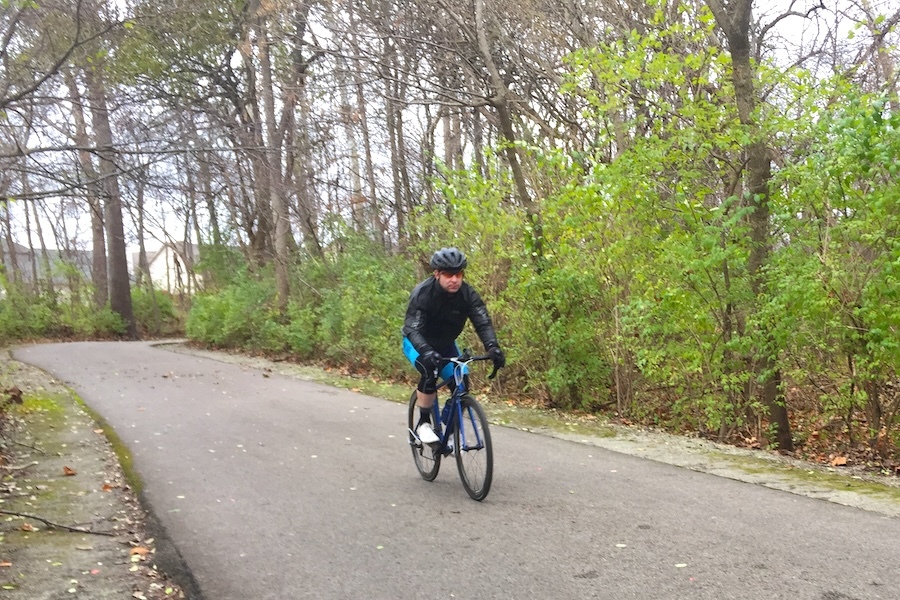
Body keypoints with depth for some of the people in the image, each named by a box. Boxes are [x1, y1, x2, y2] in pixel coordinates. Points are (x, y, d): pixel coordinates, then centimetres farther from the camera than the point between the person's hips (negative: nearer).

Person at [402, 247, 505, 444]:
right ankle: (423, 423, -13)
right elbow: (412, 329, -39)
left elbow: (483, 322, -29)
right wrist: (427, 352, -58)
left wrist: (492, 347, -49)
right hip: (418, 343, -4)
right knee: (430, 372, -32)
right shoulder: (422, 293, -31)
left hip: (446, 344, 4)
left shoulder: (468, 294, -22)